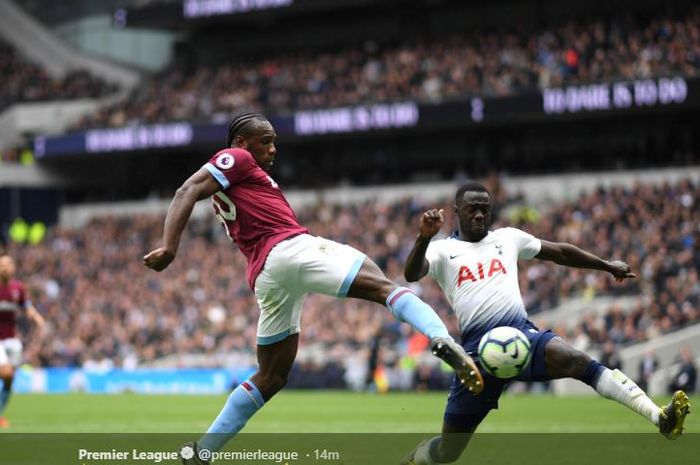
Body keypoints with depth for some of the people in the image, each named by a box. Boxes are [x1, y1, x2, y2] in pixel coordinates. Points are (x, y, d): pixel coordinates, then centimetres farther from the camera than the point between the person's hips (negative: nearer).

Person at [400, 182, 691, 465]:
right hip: (477, 348, -1)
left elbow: (559, 252, 30)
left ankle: (660, 418, -45)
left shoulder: (507, 238, 20)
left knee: (574, 360, -32)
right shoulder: (442, 250, 10)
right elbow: (411, 275, -10)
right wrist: (424, 238, -29)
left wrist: (608, 266, 32)